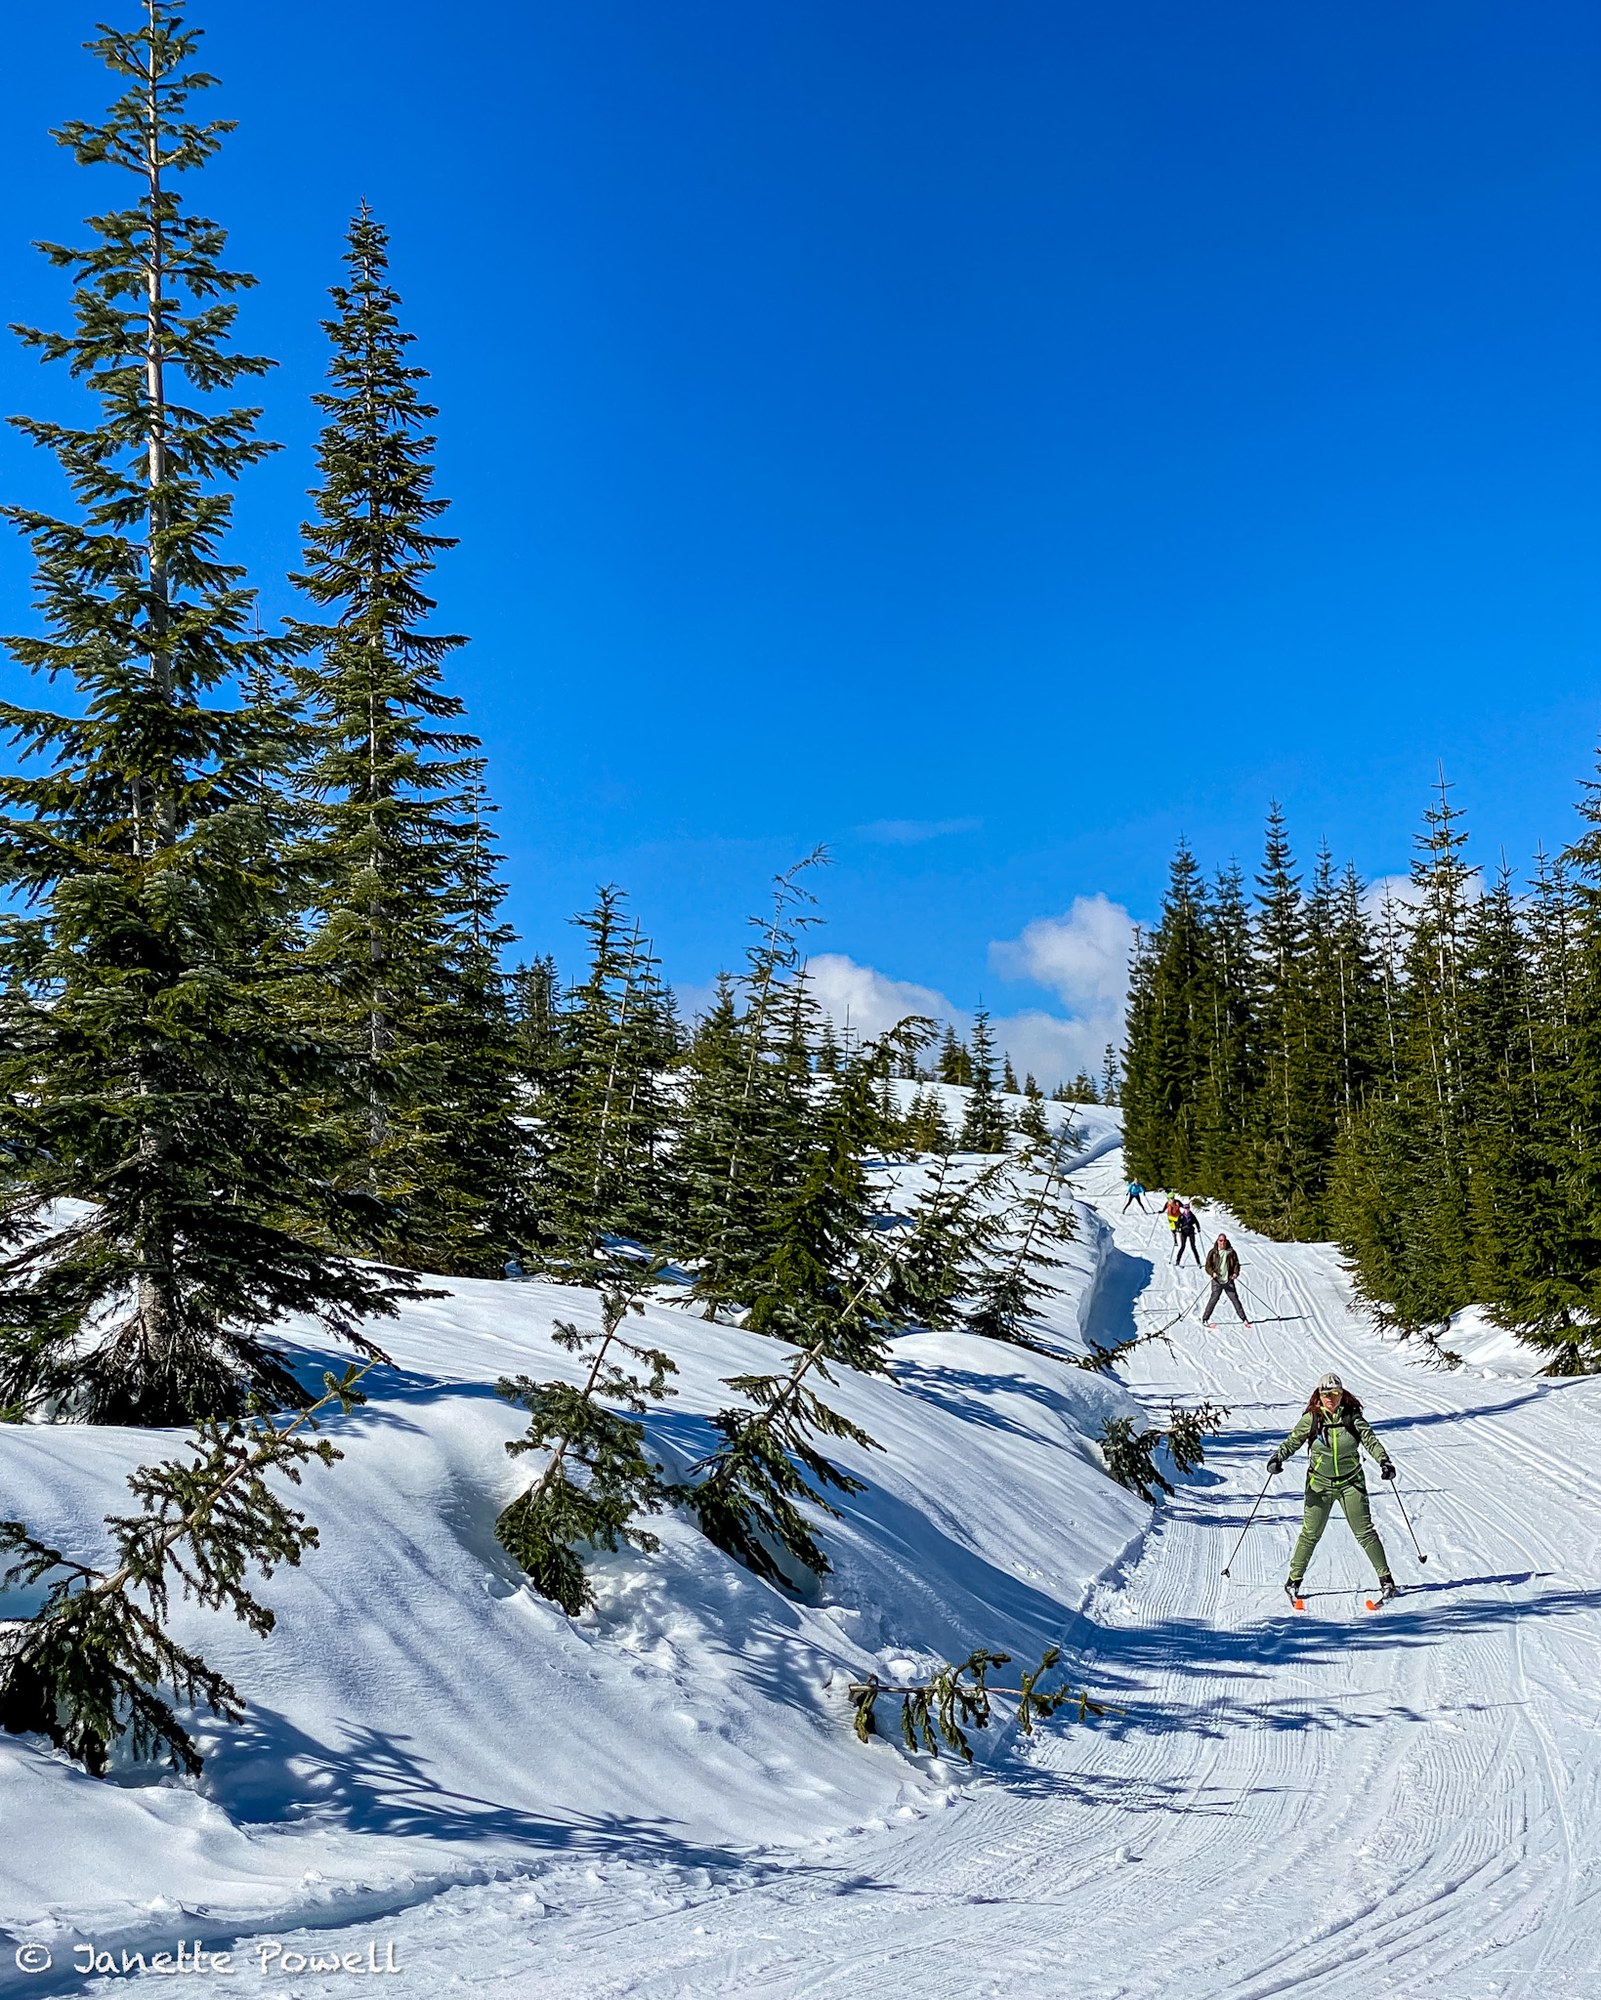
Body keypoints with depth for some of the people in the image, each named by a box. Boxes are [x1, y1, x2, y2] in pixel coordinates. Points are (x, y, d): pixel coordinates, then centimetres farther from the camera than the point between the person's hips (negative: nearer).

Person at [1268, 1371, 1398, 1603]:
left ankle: (1386, 1579, 11)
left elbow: (1370, 1440, -7)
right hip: (1320, 1484, 0)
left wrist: (1384, 1461, -23)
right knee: (1310, 1534, 2)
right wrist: (1278, 1458, -23)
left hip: (1351, 1482, 0)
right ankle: (1293, 1581, 14)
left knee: (1365, 1531, -1)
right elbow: (1293, 1441, -6)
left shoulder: (1352, 1415, -4)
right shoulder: (1311, 1418, -4)